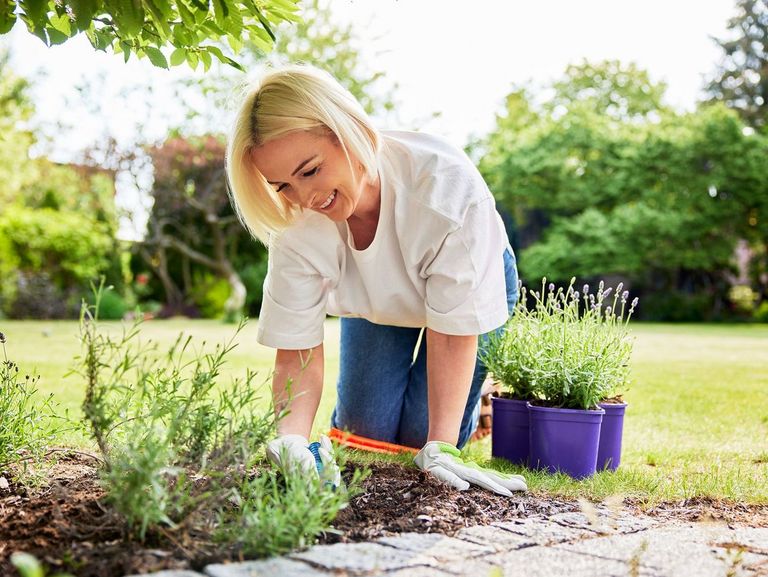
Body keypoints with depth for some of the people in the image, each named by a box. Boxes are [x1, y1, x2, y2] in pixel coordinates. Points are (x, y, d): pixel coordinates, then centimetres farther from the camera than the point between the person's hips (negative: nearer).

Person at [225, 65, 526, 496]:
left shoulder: (447, 183, -42)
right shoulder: (295, 223, -32)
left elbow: (452, 327, -34)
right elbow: (297, 349, -27)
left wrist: (439, 446, -36)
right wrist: (291, 437, -45)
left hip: (470, 284, -2)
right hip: (373, 299, 3)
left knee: (419, 436, -8)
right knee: (363, 432, -2)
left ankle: (466, 398, 23)